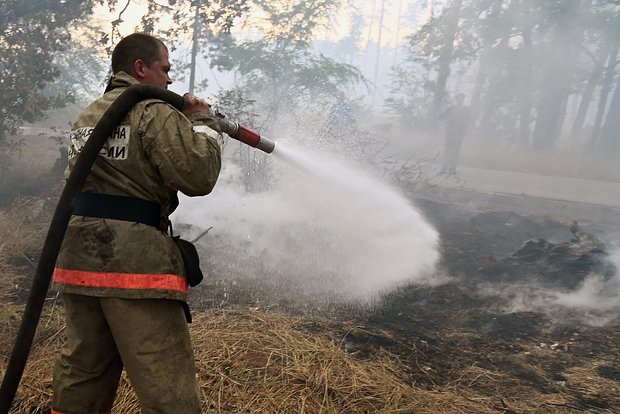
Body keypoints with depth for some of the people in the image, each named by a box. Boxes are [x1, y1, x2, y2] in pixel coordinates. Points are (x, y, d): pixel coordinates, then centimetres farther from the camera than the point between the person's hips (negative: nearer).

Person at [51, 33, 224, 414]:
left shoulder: (86, 116, 18)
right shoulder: (154, 113, -8)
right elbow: (199, 176, -15)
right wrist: (203, 122, 2)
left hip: (78, 257, 9)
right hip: (135, 260, -8)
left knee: (81, 372, 19)